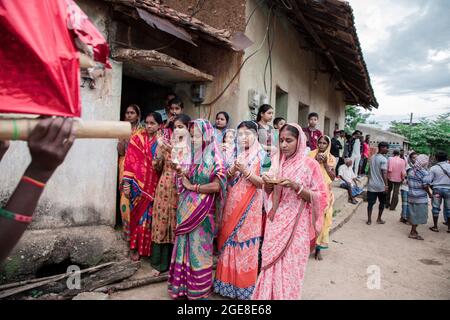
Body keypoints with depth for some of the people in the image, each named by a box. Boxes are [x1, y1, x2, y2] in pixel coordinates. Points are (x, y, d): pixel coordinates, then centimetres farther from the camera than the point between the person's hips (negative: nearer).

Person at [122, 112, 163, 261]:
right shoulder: (137, 139, 0)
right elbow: (130, 162, -6)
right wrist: (126, 183, -12)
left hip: (153, 186, 1)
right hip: (138, 184, -1)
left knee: (149, 216, 7)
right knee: (137, 215, 7)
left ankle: (146, 247, 22)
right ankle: (135, 248, 19)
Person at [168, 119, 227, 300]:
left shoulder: (214, 158, -11)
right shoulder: (196, 156, 10)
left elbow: (216, 185, -20)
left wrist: (192, 187, -13)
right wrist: (181, 173, -4)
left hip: (202, 210, -6)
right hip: (188, 209, 6)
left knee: (198, 248, 5)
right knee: (187, 247, 13)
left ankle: (199, 290, 23)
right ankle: (185, 285, 29)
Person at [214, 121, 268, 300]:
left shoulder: (261, 156, -4)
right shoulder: (236, 154, 10)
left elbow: (262, 183, -10)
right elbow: (227, 179, 8)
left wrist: (245, 171, -21)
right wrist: (233, 170, -13)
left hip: (249, 207, -4)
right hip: (232, 205, 5)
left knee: (246, 243, 1)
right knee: (230, 240, 10)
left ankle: (244, 286, 17)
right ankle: (229, 282, 25)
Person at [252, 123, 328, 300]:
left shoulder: (310, 164, -7)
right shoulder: (278, 162, 7)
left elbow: (319, 197, -8)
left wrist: (296, 186, -22)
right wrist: (268, 183, -7)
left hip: (296, 223, -4)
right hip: (276, 221, 4)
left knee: (289, 266, 4)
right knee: (271, 263, 9)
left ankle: (286, 296, 26)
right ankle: (267, 295, 28)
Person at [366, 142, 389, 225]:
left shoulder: (372, 157, 8)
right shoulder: (383, 159, -14)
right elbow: (384, 173, -22)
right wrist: (386, 185, -23)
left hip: (372, 185, 5)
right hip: (381, 186, -5)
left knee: (370, 203, 8)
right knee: (382, 203, 13)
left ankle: (369, 220, 11)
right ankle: (379, 219, 21)